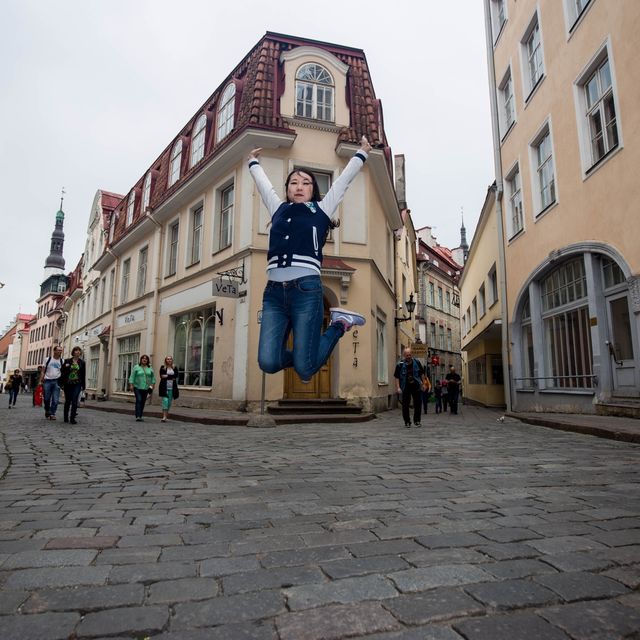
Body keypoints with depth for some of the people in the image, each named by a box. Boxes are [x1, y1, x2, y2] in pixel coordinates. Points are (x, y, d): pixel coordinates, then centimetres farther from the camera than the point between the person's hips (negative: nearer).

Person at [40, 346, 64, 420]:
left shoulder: (62, 361, 6)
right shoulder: (48, 359, 5)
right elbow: (43, 371, 5)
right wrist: (41, 381, -4)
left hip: (56, 381, 0)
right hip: (47, 381, 0)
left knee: (55, 400, -5)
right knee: (47, 399, 5)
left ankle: (52, 414, 3)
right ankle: (47, 411, 26)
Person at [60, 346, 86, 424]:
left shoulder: (82, 363, 6)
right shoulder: (67, 361, 3)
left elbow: (83, 375, 6)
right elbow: (63, 372, 2)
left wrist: (83, 385, 3)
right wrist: (62, 383, -4)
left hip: (77, 384, 0)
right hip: (68, 384, 0)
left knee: (74, 401, -10)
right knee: (68, 401, 10)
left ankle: (72, 418, -7)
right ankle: (66, 417, 25)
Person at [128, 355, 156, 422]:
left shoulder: (150, 369, 10)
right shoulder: (136, 367, 2)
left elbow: (153, 377, 12)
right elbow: (132, 377, -2)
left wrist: (152, 385, 2)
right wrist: (131, 385, -9)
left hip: (146, 388, 4)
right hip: (137, 387, -4)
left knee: (143, 402, 6)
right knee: (138, 400, -15)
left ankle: (140, 416, 16)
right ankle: (138, 416, -17)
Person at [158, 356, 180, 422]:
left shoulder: (175, 368, 9)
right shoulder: (162, 367, 5)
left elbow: (176, 376, -4)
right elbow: (162, 376, -6)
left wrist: (167, 376, -10)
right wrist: (171, 377, -11)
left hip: (172, 388, 3)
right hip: (164, 387, -2)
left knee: (169, 402, 5)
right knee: (165, 400, -12)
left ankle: (166, 415, 17)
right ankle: (164, 417, -14)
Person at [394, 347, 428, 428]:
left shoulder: (417, 362, -1)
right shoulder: (400, 365, -8)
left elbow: (422, 373, 10)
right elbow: (397, 377, -5)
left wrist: (423, 384, 9)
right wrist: (398, 387, -12)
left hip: (416, 386, 2)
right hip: (405, 388, -2)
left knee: (418, 404, 5)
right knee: (405, 405, 3)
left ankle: (417, 420, 21)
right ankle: (407, 422, 16)